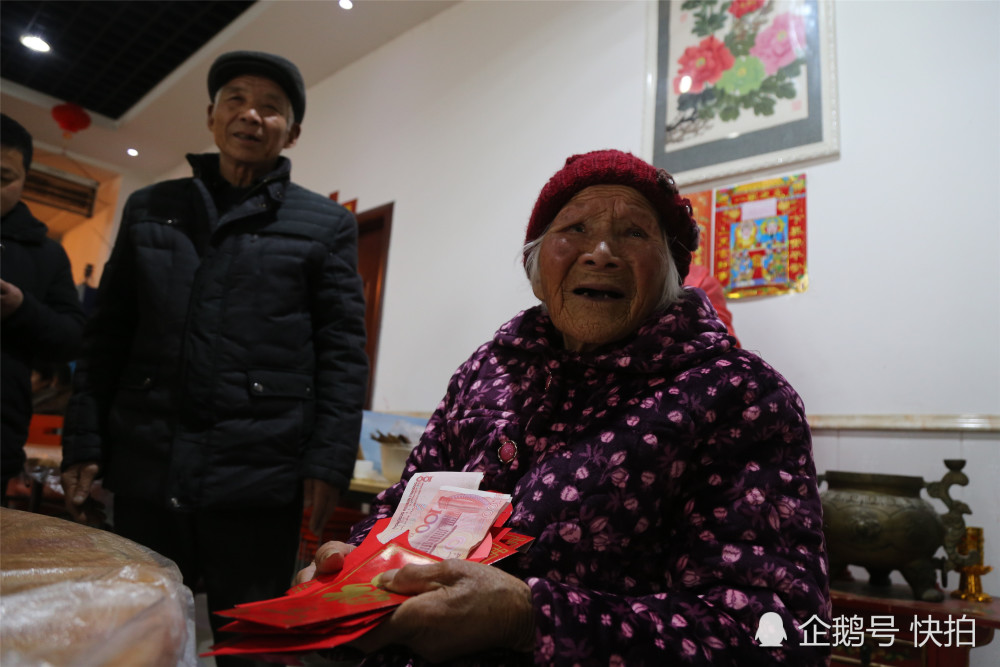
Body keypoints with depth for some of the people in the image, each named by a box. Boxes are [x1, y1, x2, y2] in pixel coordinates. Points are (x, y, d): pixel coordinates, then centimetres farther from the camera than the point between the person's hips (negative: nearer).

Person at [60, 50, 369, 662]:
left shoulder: (326, 225, 5)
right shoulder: (149, 210, 14)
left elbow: (343, 352, -1)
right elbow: (107, 336, 13)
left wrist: (329, 463, -10)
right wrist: (83, 445, 6)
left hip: (258, 476, -3)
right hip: (145, 472, 3)